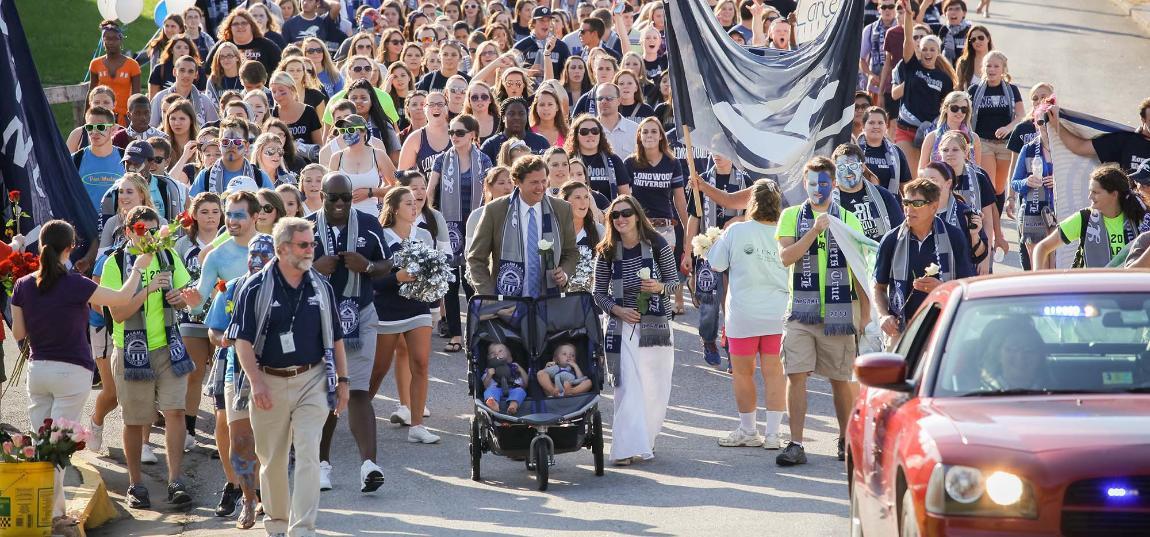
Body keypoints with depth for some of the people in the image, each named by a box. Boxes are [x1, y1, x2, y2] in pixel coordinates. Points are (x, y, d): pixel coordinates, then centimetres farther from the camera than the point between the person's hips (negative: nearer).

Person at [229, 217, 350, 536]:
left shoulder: (321, 287, 6)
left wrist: (342, 380, 11)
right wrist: (256, 382, -17)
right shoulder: (256, 288, -5)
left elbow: (335, 339, 14)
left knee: (308, 455, -10)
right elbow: (242, 340, -7)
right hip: (269, 382, -1)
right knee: (272, 459, 10)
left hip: (312, 380, 1)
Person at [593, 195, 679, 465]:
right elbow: (599, 292, 7)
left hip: (655, 326, 0)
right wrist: (618, 310, -11)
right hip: (622, 328, 0)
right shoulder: (607, 252, 2)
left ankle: (645, 439, 24)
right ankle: (628, 448, -14)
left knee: (656, 387, 4)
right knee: (629, 387, -10)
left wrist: (660, 287, -17)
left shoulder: (658, 246, -2)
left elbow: (674, 282, 5)